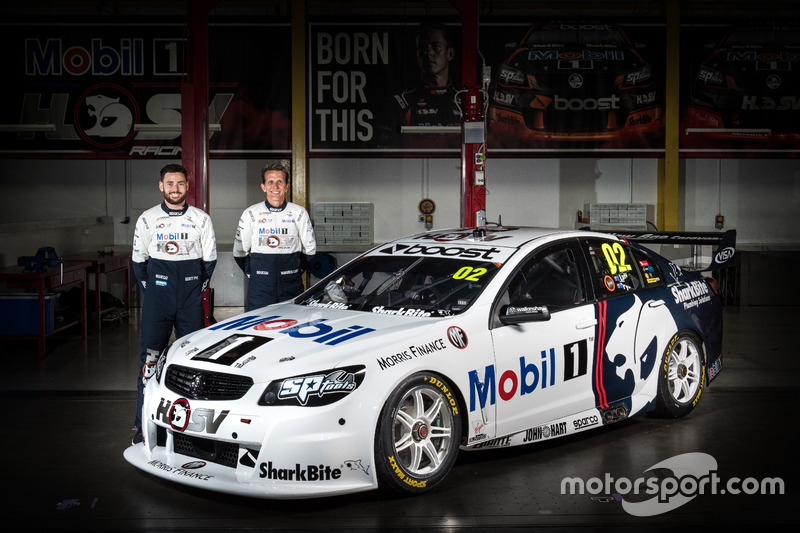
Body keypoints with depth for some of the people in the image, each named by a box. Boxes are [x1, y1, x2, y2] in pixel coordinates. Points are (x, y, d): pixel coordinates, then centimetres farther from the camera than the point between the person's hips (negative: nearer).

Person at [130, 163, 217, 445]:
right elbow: (138, 260, 11)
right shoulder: (147, 219, 4)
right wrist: (151, 292, 11)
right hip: (157, 297, -1)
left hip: (191, 299, 1)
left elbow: (210, 258, 12)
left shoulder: (201, 219, 5)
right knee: (151, 358, -6)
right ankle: (143, 424, -3)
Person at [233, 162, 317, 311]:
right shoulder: (251, 214, 3)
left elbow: (310, 249, 14)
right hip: (260, 288, -1)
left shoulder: (299, 213, 4)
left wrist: (296, 271, 10)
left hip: (292, 287, 1)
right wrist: (253, 273, 9)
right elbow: (239, 251, 10)